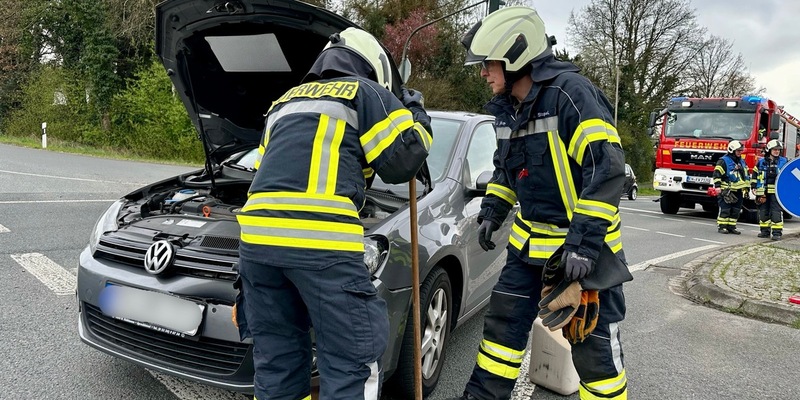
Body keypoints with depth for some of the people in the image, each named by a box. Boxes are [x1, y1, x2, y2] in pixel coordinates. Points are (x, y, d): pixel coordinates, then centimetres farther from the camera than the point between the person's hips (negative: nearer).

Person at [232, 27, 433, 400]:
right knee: (350, 360, 2)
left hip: (256, 234, 7)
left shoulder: (284, 101, 31)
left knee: (276, 357, 16)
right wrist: (415, 113, 26)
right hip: (320, 240, -7)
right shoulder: (365, 93, 12)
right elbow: (403, 161, 7)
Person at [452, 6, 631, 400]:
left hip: (583, 248, -7)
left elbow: (606, 169, -24)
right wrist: (491, 213, 11)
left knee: (594, 347, 3)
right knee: (503, 324, 14)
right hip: (529, 241, 8)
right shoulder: (506, 108, 6)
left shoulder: (571, 93, -20)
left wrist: (584, 242, -26)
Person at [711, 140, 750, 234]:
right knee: (725, 210, -6)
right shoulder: (723, 161, -8)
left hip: (738, 192, 8)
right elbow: (717, 173, -13)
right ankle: (721, 226, 2)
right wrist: (717, 186, -20)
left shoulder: (742, 162, 17)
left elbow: (746, 175, 26)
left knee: (736, 211, 8)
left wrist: (746, 187, 23)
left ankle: (731, 226, 16)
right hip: (726, 191, -7)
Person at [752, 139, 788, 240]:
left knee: (776, 212, -5)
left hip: (777, 192, -2)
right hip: (763, 192, 2)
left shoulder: (784, 162, 6)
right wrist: (754, 186, 4)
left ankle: (777, 232, -2)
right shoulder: (761, 162, 7)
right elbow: (755, 174, 11)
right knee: (763, 211, 8)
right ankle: (765, 231, 18)